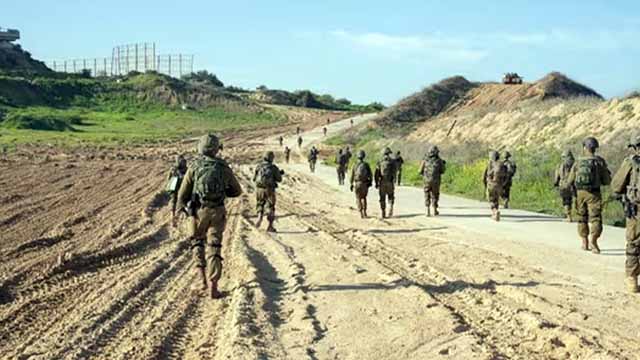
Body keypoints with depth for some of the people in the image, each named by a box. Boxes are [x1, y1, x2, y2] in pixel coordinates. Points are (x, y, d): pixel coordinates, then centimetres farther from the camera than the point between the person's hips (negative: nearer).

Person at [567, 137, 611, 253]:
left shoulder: (578, 162, 1)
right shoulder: (600, 161, -3)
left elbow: (570, 180, 4)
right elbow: (607, 181, -1)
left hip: (580, 193, 2)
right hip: (594, 194, -2)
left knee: (582, 218, 15)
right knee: (596, 218, -4)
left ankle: (584, 243, 20)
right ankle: (593, 240, -24)